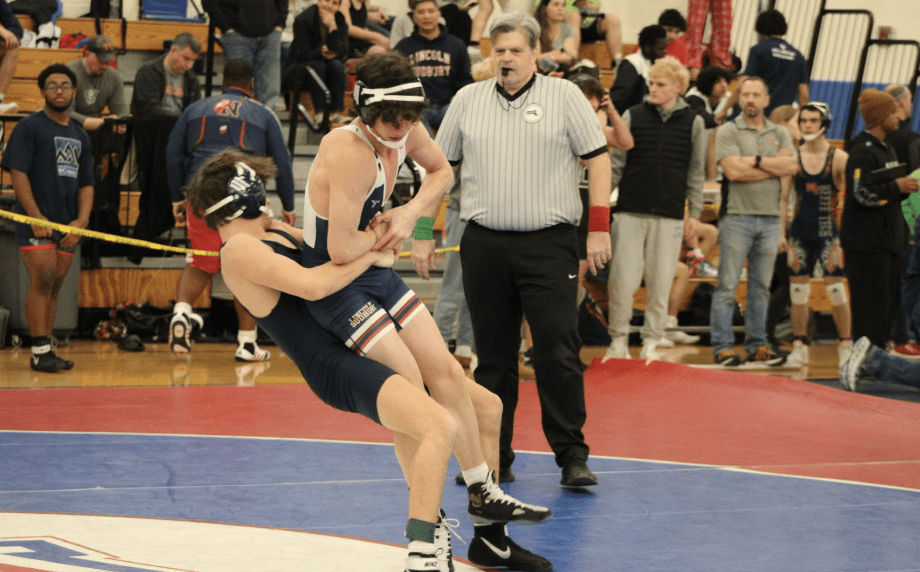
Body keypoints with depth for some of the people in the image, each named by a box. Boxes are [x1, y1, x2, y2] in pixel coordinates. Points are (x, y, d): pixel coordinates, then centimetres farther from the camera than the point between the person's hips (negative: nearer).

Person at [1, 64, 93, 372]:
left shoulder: (79, 135, 18)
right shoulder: (30, 127, 0)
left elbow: (86, 184, 18)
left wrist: (81, 221, 2)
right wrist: (36, 216, -15)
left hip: (68, 226, 6)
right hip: (37, 222, -6)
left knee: (55, 286, 7)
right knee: (43, 280, -13)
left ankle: (46, 351, 10)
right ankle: (40, 351, -13)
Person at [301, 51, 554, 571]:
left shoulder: (405, 133, -6)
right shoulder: (353, 155, -30)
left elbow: (440, 170, 16)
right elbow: (340, 250, -33)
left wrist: (412, 214, -3)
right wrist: (388, 237, -13)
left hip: (378, 273, 8)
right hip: (335, 285, -8)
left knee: (444, 371, 5)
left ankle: (485, 495, 17)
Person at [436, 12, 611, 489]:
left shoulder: (565, 96, 2)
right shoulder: (467, 100, 9)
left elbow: (597, 159, 1)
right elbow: (440, 166, 16)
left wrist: (598, 229, -5)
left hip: (550, 243, -3)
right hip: (484, 244, 3)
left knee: (557, 351, -8)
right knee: (492, 355, 6)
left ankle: (572, 456, -3)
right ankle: (493, 457, 14)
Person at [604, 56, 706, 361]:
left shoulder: (692, 122, 6)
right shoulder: (633, 116, 4)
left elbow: (696, 173, 10)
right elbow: (616, 162, 5)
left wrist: (694, 213, 6)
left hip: (670, 215, 1)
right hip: (630, 211, 0)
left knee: (660, 283, 3)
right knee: (622, 279, -4)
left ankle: (651, 342, 13)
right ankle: (618, 340, 8)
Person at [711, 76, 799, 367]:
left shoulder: (780, 134, 15)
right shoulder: (728, 131, 2)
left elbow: (792, 168, 0)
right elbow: (734, 171, -12)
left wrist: (755, 161, -7)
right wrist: (775, 166, -3)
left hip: (770, 219, 4)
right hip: (737, 216, -4)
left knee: (761, 286, 7)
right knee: (727, 285, -5)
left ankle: (757, 345, 13)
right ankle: (722, 346, -2)